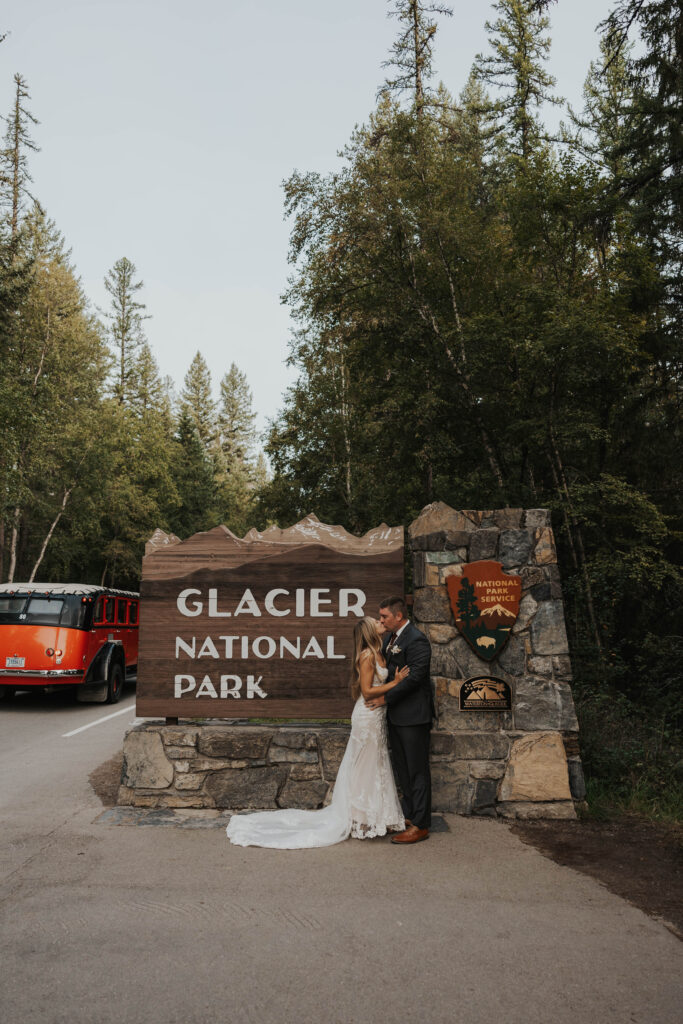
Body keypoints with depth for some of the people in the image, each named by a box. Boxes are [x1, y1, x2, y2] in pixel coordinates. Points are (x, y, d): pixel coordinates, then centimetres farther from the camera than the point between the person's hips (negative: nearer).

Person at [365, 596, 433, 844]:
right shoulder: (389, 638, 11)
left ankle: (420, 826, 9)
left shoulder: (416, 641, -18)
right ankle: (408, 815, 31)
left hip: (413, 715, -9)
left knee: (417, 770, 0)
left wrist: (385, 698, -16)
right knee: (402, 768, 18)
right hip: (396, 714, 9)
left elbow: (414, 677, -22)